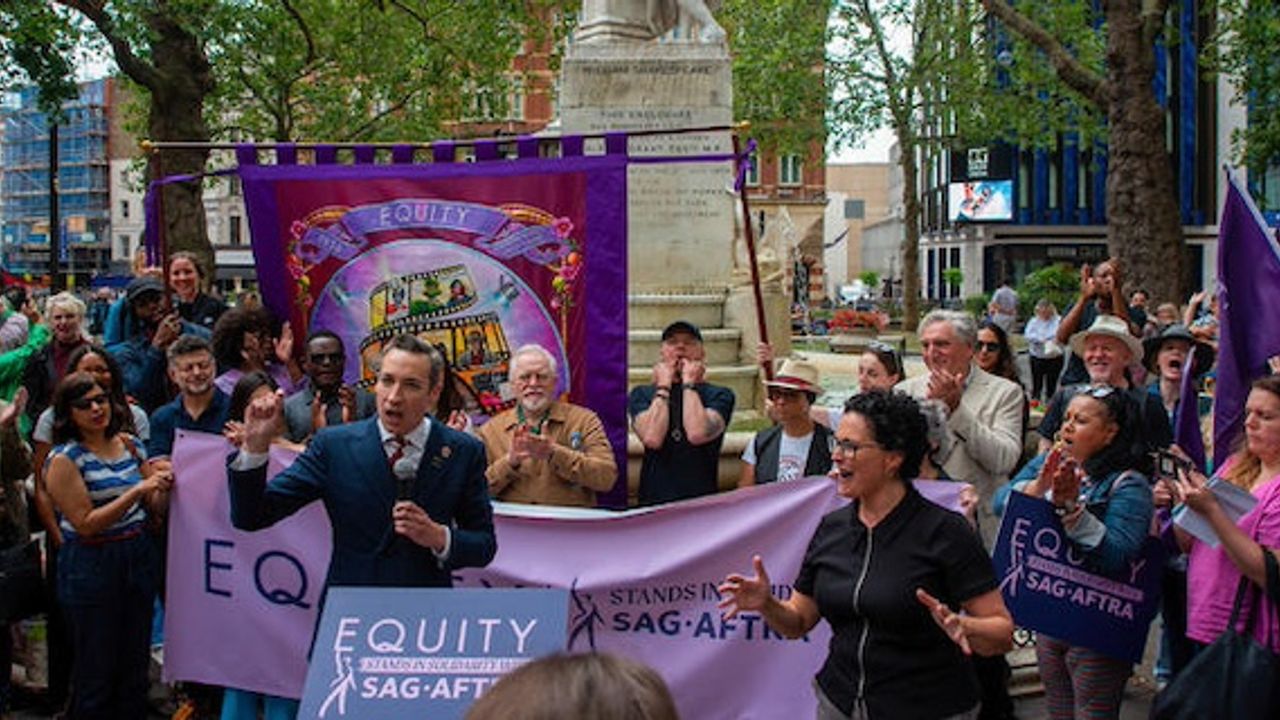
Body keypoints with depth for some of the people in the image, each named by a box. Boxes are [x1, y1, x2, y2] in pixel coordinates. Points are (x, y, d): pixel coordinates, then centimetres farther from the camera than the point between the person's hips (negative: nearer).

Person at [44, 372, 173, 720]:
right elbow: (86, 524, -17)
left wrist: (162, 486, -11)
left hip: (139, 557, 5)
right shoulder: (64, 459, -10)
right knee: (97, 673, 5)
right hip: (91, 566, -5)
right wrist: (137, 490, -23)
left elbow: (155, 509, 11)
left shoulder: (131, 445, 6)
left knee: (136, 666, 13)